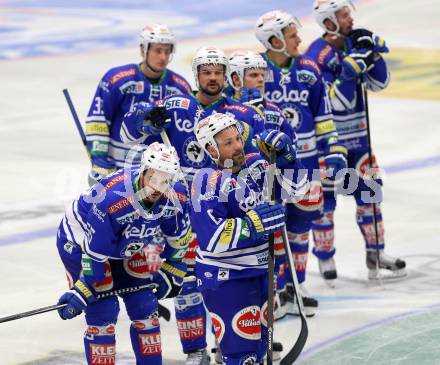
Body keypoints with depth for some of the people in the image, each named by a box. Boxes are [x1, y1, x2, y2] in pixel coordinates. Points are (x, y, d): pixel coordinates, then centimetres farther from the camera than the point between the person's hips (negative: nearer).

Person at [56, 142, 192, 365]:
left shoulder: (176, 197, -22)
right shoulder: (111, 199, -39)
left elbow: (179, 238, 0)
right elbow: (94, 253, -31)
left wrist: (171, 272, 4)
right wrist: (81, 292, -26)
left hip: (126, 245, 6)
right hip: (79, 243, -6)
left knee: (144, 306, 5)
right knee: (103, 311, -13)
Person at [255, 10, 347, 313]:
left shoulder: (309, 70, 5)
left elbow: (323, 115, 11)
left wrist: (334, 149, 7)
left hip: (305, 159, 4)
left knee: (302, 220, 9)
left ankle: (296, 286, 22)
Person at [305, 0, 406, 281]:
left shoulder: (354, 43, 3)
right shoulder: (317, 55, -19)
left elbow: (379, 83, 5)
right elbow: (338, 102, -23)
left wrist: (374, 53, -9)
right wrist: (351, 69, -33)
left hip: (356, 136, 7)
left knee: (369, 193, 9)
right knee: (324, 200, 3)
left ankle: (376, 255, 19)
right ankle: (325, 259, 18)